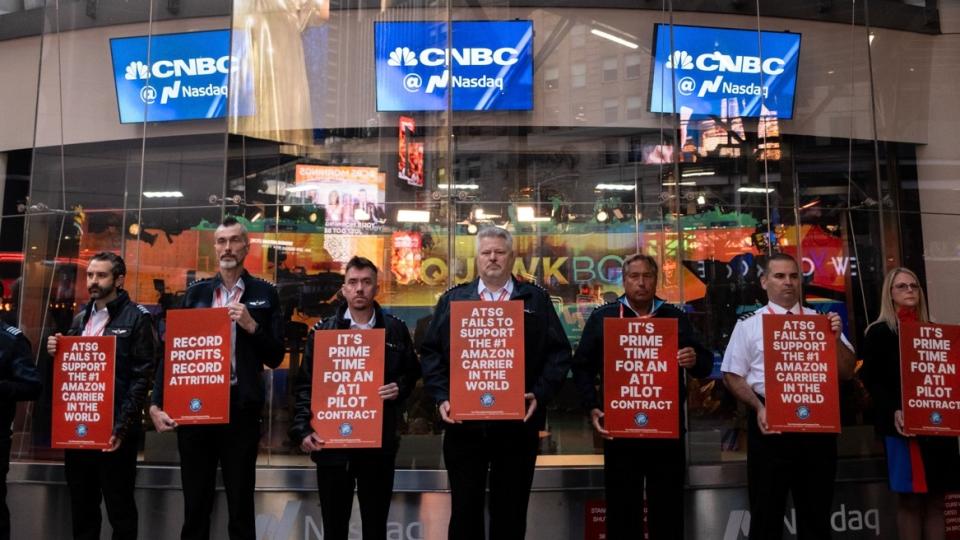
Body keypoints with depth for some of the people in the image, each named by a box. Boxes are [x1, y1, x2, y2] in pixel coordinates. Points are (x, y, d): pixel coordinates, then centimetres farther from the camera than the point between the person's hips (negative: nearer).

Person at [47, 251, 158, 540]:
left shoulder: (136, 317, -6)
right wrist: (57, 353, -1)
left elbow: (142, 376, -13)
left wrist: (121, 426, -18)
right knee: (81, 508, 15)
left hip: (114, 429, -6)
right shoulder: (80, 318, 15)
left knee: (120, 510, 3)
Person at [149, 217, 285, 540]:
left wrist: (251, 326, -13)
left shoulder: (264, 294, 4)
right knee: (195, 506, 11)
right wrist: (157, 404, -5)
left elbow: (275, 357, 2)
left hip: (240, 408, -2)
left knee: (241, 507, 7)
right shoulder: (196, 292, 9)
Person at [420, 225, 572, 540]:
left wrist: (540, 394, -10)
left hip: (517, 423, 0)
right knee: (464, 510, 9)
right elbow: (431, 352, 7)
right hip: (463, 423, 1)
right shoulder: (452, 300, 11)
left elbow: (559, 352, 3)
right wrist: (441, 397, -5)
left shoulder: (536, 300, 8)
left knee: (511, 513, 10)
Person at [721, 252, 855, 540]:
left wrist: (836, 339, -9)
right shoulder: (748, 325, 4)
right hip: (769, 421, -2)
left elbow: (847, 372, 9)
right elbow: (732, 376, 3)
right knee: (767, 510, 6)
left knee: (816, 510, 11)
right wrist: (758, 407, -13)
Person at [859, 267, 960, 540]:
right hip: (903, 425, -5)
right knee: (909, 499, -2)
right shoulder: (878, 333, 1)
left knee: (936, 498, 7)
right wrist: (894, 410, -22)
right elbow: (871, 379, -7)